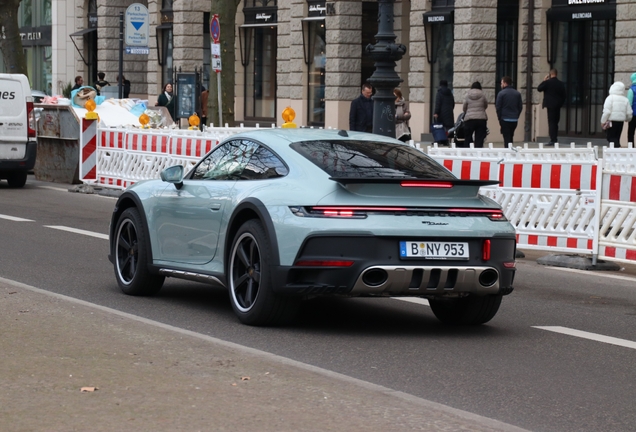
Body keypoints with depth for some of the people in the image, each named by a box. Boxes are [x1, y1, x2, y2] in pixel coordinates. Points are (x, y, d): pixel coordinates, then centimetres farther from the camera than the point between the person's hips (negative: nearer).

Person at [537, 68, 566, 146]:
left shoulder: (547, 82, -11)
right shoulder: (561, 83, 6)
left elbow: (539, 88, -3)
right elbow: (564, 95, 10)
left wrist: (544, 80, 4)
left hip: (550, 105, -5)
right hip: (558, 105, 5)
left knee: (551, 122, -6)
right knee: (555, 122, 12)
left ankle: (553, 140, -13)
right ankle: (554, 139, 14)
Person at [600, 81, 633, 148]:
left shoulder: (610, 98, -10)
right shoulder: (625, 100, 6)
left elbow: (607, 111, -15)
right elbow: (629, 113, 7)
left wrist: (603, 121, -5)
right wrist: (628, 119, 29)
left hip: (612, 121, -5)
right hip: (621, 121, 5)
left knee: (611, 138, -2)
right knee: (617, 138, 15)